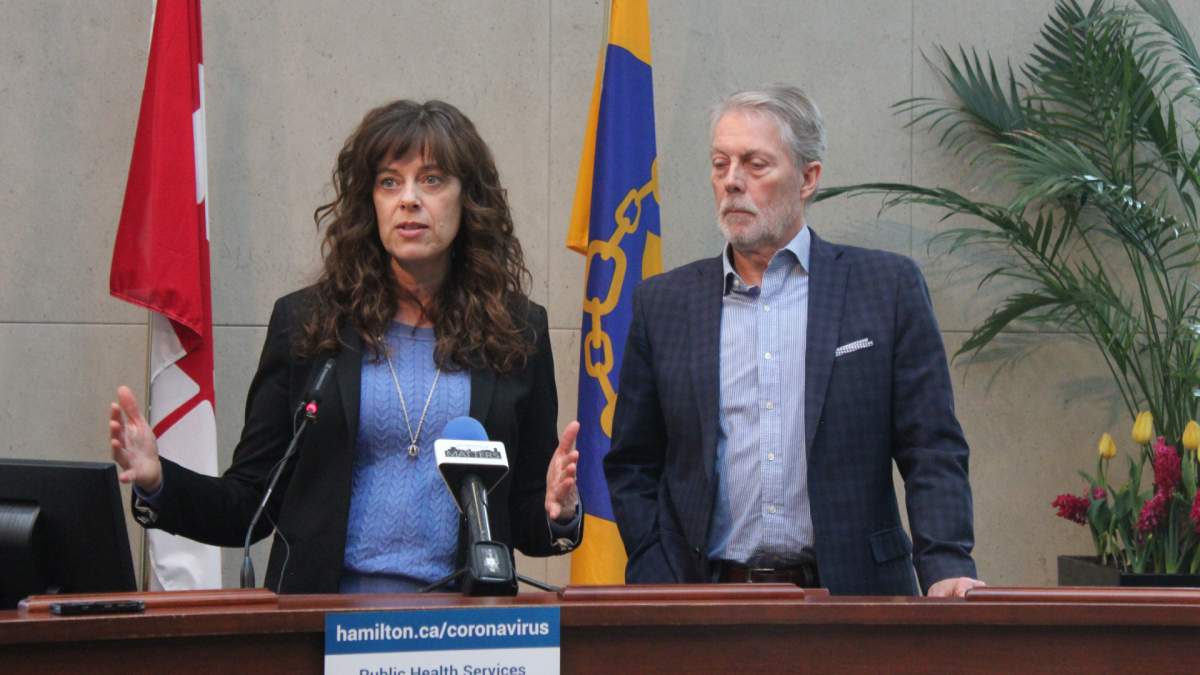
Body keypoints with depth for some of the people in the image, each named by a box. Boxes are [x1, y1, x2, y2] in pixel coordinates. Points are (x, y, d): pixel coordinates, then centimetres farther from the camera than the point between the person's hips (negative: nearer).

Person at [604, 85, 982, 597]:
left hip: (850, 594, -2)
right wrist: (659, 590, 1)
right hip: (706, 605, 2)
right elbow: (632, 466, 13)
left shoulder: (889, 288, 5)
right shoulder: (664, 302, 10)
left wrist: (946, 570, -12)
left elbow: (933, 453, 2)